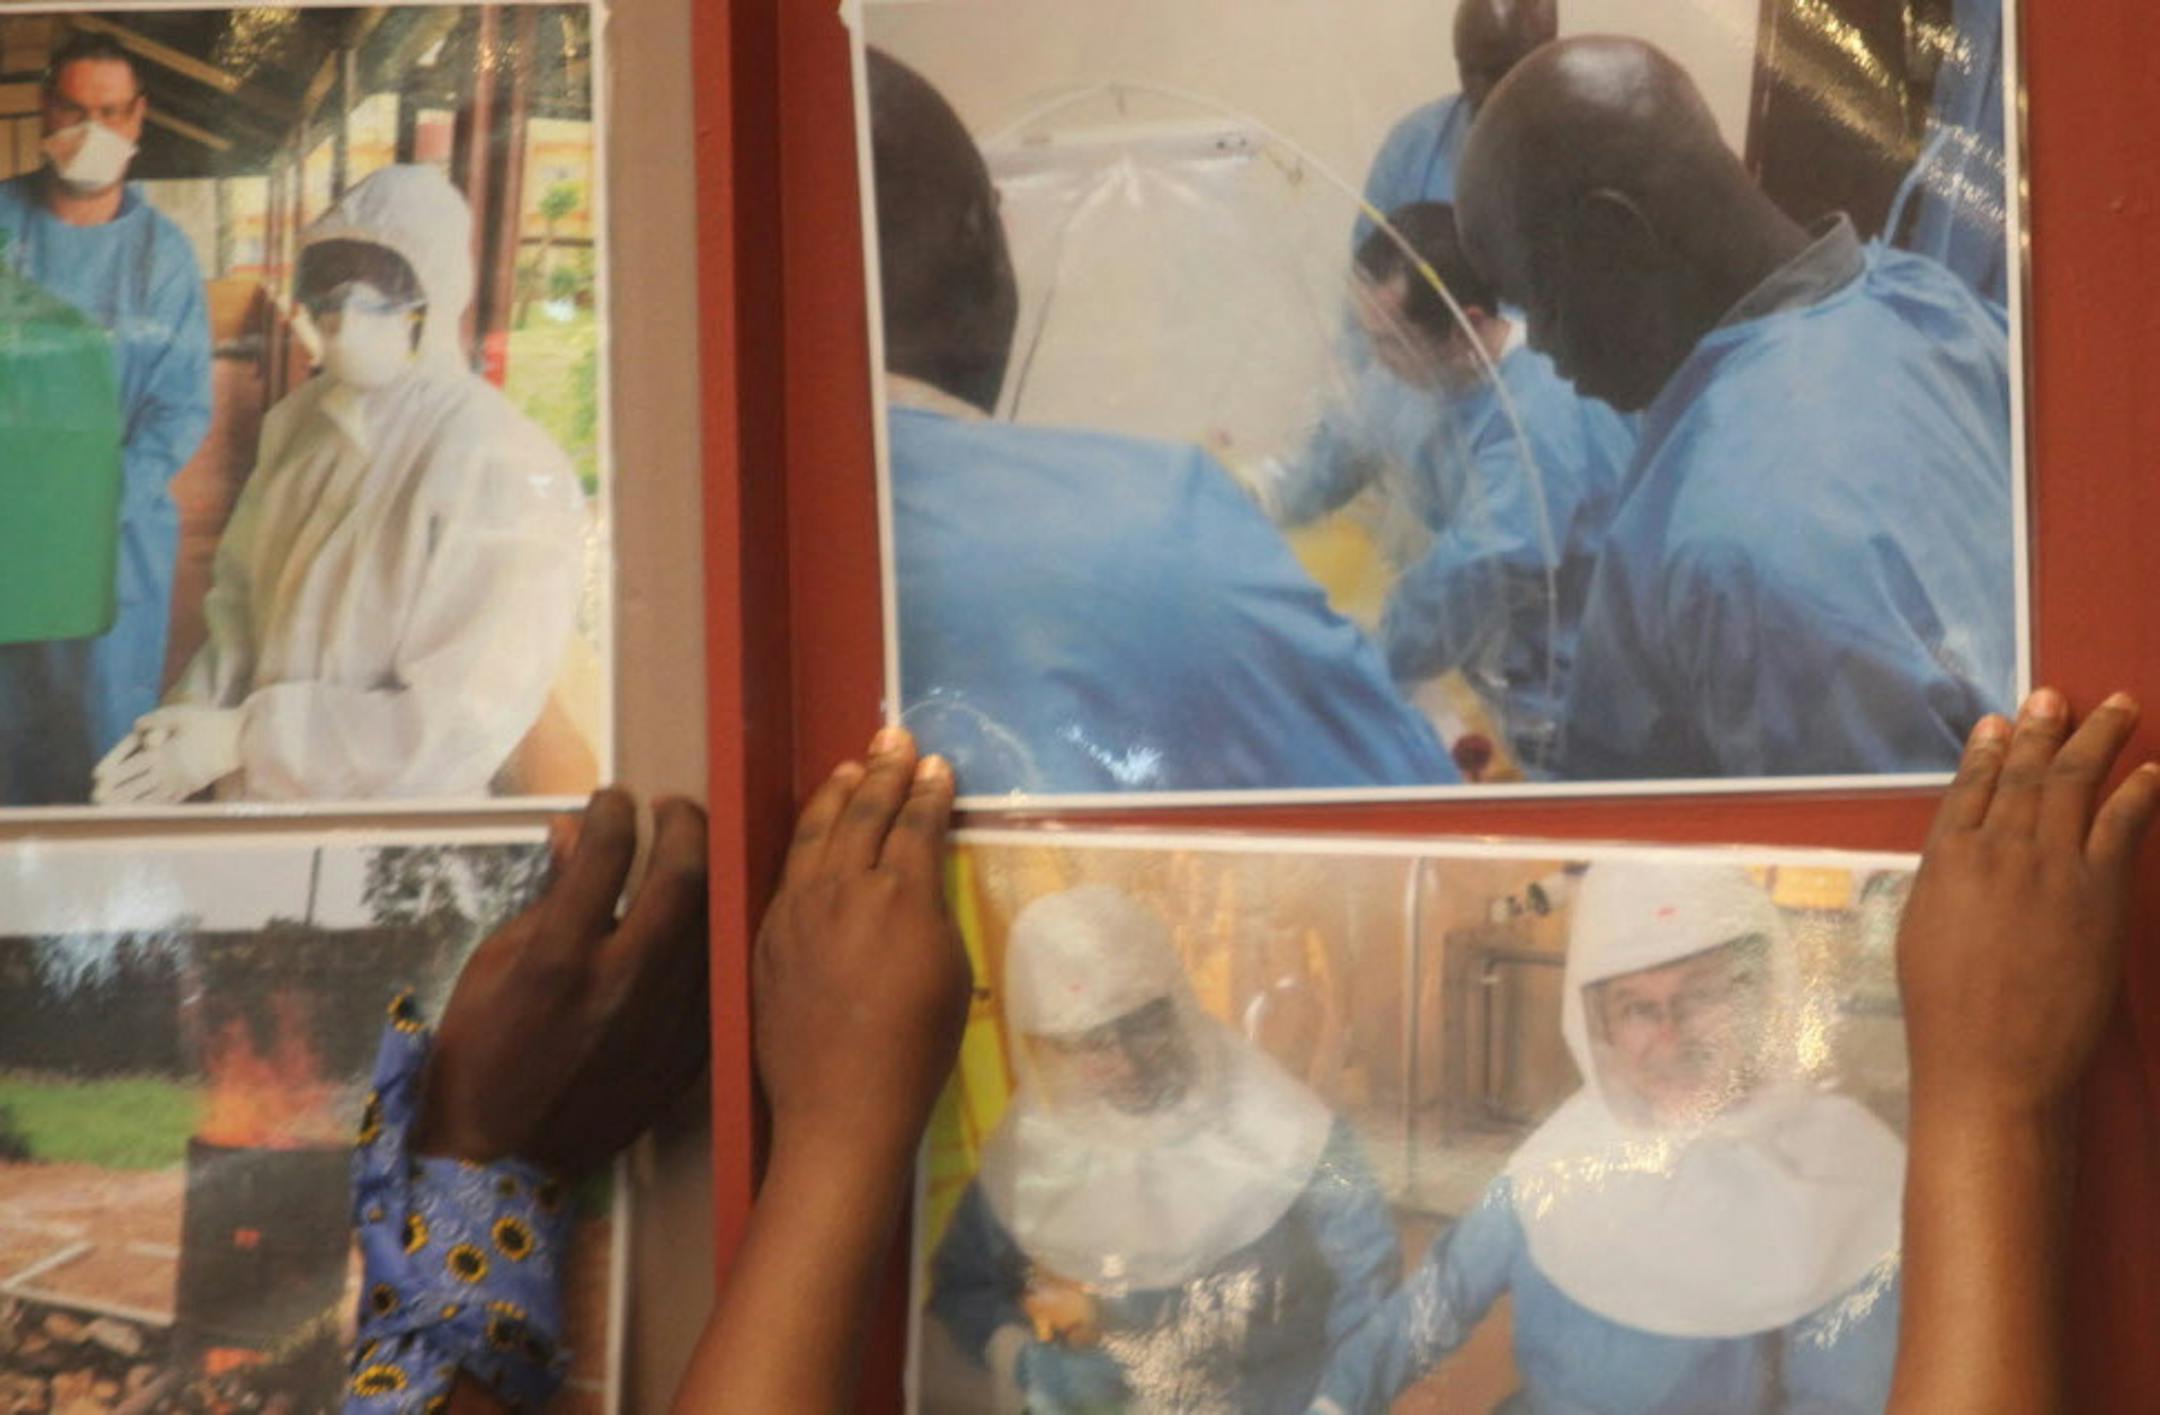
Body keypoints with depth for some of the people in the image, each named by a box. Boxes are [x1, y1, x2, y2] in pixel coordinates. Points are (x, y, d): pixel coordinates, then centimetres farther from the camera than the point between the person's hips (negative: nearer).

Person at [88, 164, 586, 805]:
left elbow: (461, 723, -16)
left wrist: (244, 739, -13)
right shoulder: (303, 421, 5)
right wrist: (195, 717, -3)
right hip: (257, 802, 7)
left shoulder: (502, 470, -16)